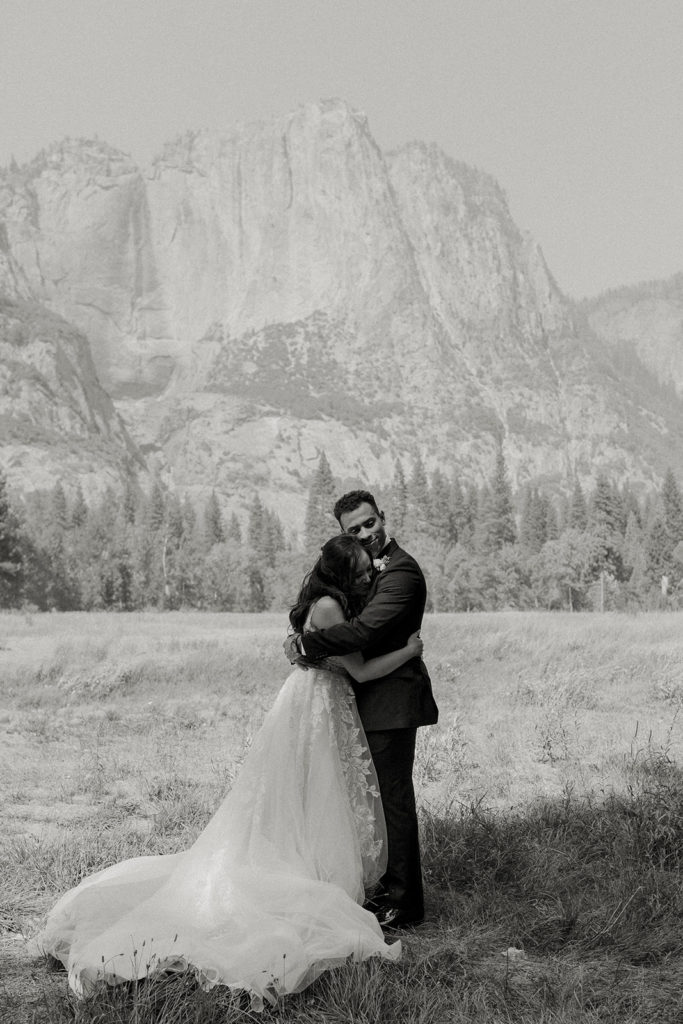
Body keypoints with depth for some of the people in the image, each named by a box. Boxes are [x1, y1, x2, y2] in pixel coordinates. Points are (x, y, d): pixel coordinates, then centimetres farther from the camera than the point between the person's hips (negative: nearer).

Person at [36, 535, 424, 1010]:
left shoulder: (335, 600, 7)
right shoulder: (327, 606, -21)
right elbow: (361, 671, -17)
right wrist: (409, 650, -6)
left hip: (330, 707, 9)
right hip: (317, 708, -9)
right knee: (317, 811, 1)